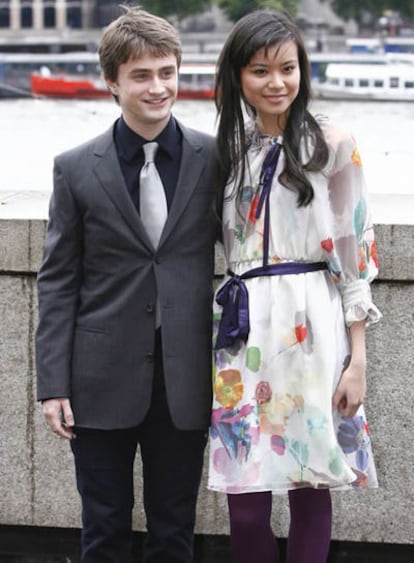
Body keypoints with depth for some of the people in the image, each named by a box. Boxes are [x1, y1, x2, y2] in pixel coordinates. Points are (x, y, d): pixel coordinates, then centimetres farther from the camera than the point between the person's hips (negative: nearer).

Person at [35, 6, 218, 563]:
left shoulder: (214, 160, 0)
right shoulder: (77, 169, -1)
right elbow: (58, 281, 1)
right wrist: (53, 384, -4)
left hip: (185, 385, 0)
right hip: (103, 386, 0)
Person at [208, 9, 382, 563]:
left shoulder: (333, 144, 0)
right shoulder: (231, 149, 12)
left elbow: (354, 252, -1)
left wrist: (357, 358, -5)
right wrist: (219, 338, 14)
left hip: (312, 327, -3)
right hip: (244, 330, 3)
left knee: (310, 488, 2)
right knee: (244, 505, 0)